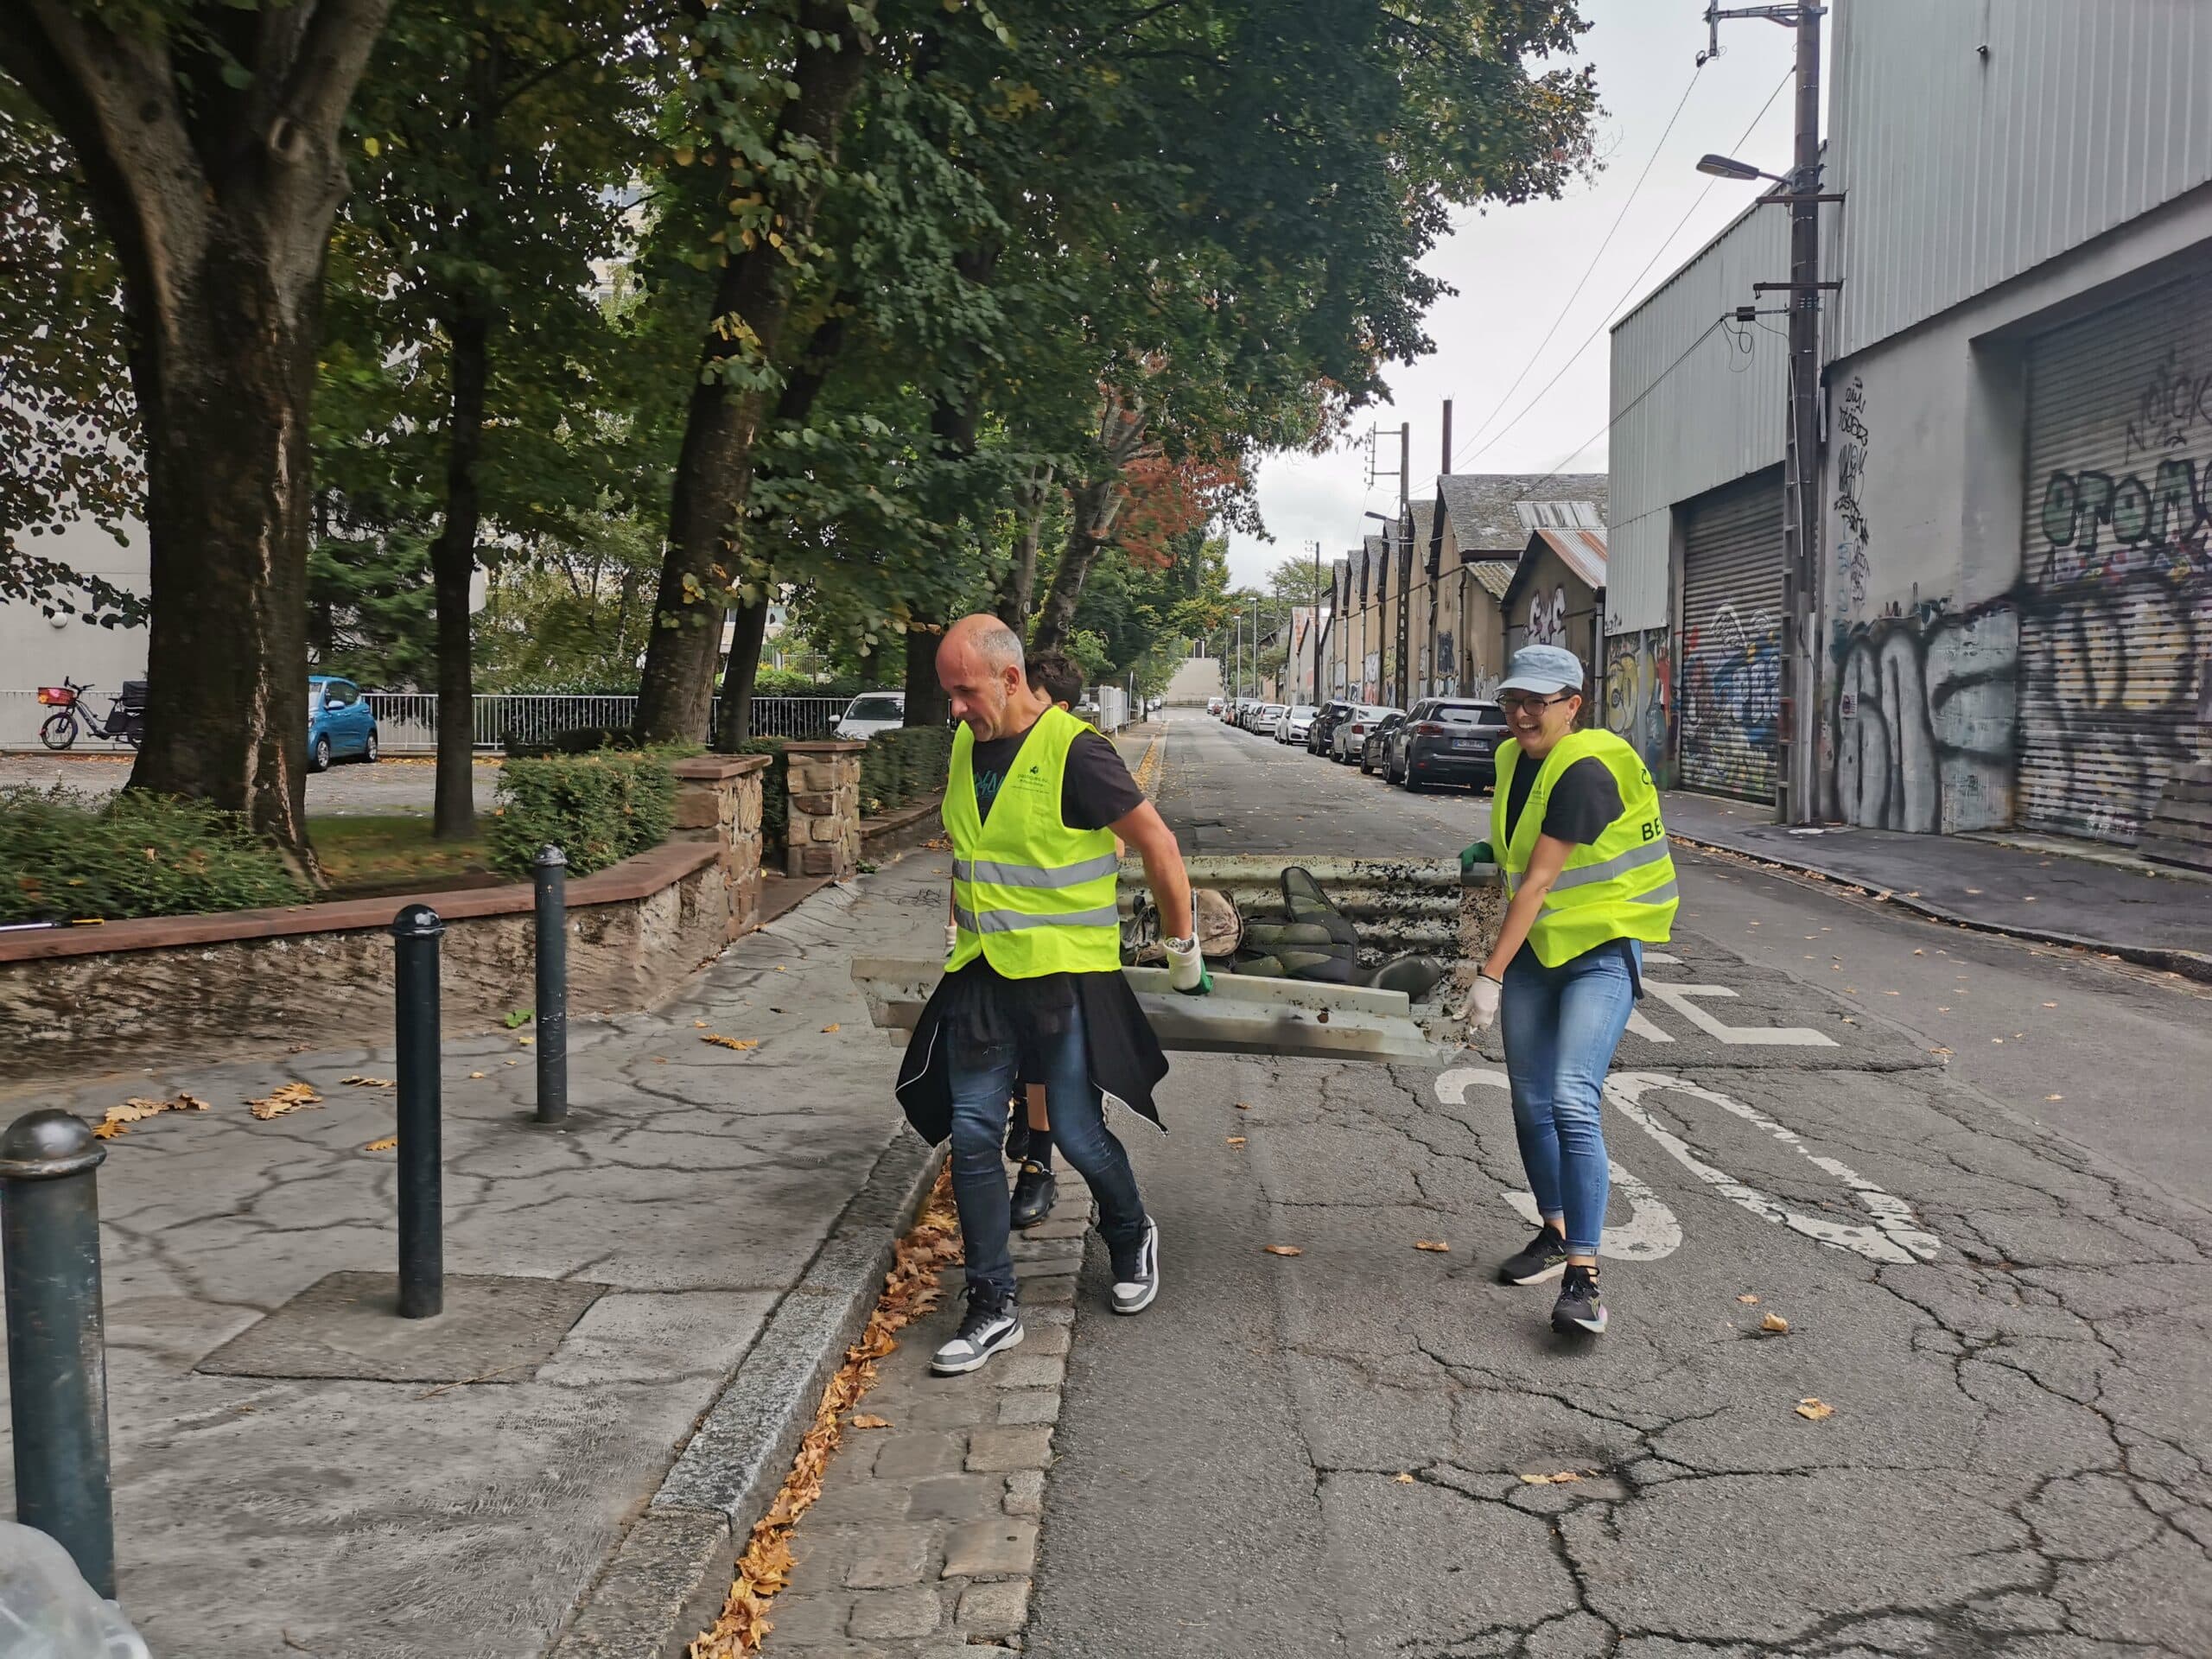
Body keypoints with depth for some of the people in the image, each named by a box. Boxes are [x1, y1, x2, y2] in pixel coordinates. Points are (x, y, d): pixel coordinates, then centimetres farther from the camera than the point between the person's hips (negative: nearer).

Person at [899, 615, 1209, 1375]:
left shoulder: (1073, 751, -16)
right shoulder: (966, 745, 6)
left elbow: (1158, 845, -10)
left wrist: (1183, 948, -3)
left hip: (1065, 973, -6)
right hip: (981, 973, 6)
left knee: (1078, 1134, 2)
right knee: (972, 1134, 2)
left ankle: (1132, 1239, 34)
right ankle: (993, 1306, 14)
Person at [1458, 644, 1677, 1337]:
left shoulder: (1584, 771, -22)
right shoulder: (1513, 760, 4)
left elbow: (1539, 880, -27)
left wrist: (1491, 975, -29)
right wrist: (1490, 849, 6)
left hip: (1602, 950, -8)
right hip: (1533, 948, 8)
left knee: (1573, 1103, -19)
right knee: (1531, 1102, 11)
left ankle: (1582, 1277, -16)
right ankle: (1555, 1233, 31)